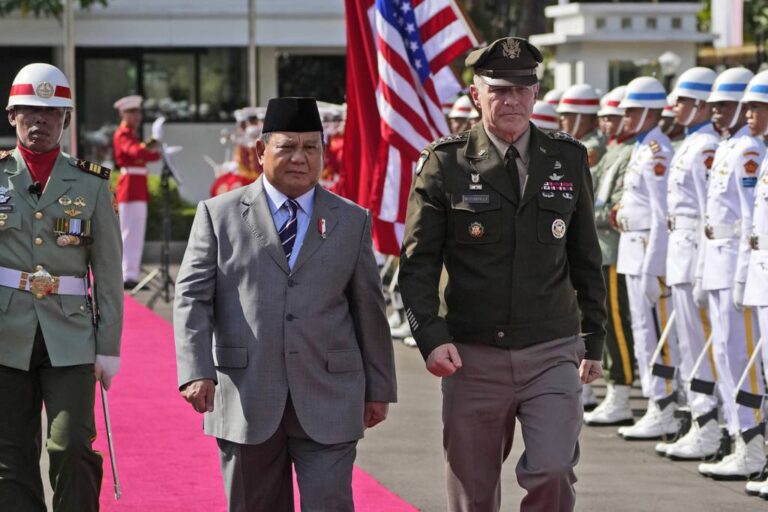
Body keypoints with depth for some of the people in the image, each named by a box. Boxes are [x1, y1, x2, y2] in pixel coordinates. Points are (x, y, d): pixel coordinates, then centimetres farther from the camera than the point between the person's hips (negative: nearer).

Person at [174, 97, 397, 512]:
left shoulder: (352, 221, 10)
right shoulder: (219, 214, 6)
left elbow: (369, 309, 13)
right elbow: (192, 297, 0)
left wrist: (379, 388, 13)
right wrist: (196, 371, -13)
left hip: (327, 403, 0)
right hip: (245, 400, 0)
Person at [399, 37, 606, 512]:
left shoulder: (569, 160, 7)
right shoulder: (445, 164, -1)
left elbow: (586, 258, 14)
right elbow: (418, 262, -1)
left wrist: (594, 340, 15)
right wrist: (431, 336, -14)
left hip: (551, 353, 1)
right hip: (473, 356, -1)